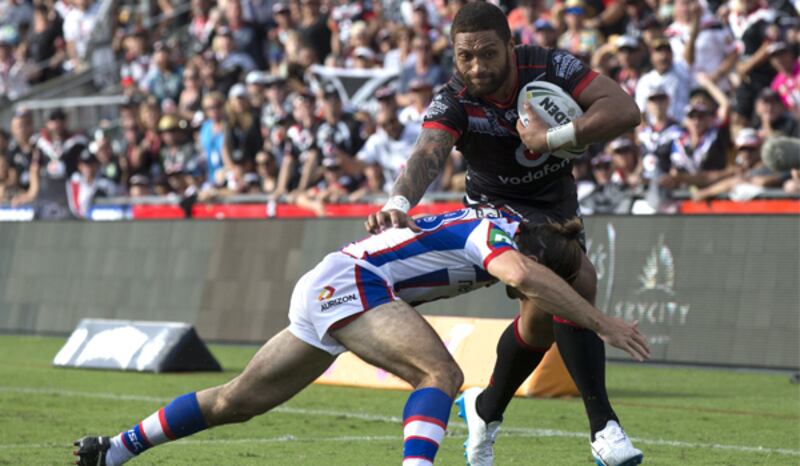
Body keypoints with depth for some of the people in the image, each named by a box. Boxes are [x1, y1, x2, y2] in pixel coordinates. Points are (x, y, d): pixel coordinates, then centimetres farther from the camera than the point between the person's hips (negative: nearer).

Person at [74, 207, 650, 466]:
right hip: (347, 281, -9)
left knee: (237, 401, 17)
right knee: (441, 374, -24)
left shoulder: (501, 224, 11)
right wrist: (600, 321, -33)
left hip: (322, 289, 9)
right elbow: (524, 275, -36)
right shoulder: (496, 232, -14)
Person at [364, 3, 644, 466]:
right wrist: (399, 202, -66)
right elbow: (427, 156, -46)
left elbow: (625, 110, -31)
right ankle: (604, 427, -25)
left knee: (543, 315, 5)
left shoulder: (549, 67, -23)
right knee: (578, 280, -27)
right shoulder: (453, 103, -27)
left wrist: (550, 138, -39)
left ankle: (486, 413, 33)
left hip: (558, 200, 4)